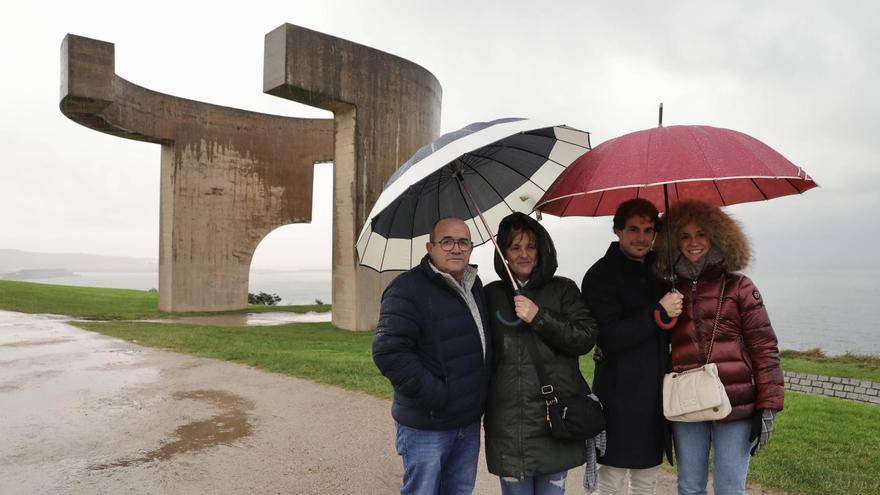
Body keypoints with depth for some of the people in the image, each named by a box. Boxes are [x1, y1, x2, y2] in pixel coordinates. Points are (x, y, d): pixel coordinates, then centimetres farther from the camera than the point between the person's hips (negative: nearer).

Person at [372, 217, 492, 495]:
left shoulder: (474, 286, 8)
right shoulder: (408, 289, -18)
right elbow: (389, 353, -26)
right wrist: (437, 396, -23)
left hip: (469, 421, 8)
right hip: (426, 427, -7)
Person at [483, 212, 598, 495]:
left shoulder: (563, 290, 4)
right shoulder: (491, 295, 6)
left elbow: (587, 338, -5)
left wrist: (539, 317, -15)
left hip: (556, 416, 0)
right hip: (508, 420, 1)